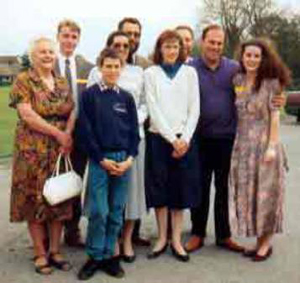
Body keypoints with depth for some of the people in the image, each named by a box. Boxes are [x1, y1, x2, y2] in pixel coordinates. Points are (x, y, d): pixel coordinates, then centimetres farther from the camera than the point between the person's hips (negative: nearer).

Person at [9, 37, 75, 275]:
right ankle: (40, 254, 13)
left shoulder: (62, 83, 12)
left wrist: (68, 135, -12)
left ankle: (55, 251, 18)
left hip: (61, 150, 5)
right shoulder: (23, 80, -3)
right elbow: (27, 115, -13)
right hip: (33, 150, -4)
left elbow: (73, 112, 6)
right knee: (35, 198, 2)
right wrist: (58, 133, -14)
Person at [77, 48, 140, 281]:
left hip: (123, 159, 3)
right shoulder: (89, 95, -1)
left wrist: (130, 158, -4)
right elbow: (86, 131, -4)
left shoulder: (126, 97, 8)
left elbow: (134, 130, 8)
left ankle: (109, 255, 18)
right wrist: (102, 159, -8)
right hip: (99, 159, -3)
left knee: (117, 211, 6)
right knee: (98, 211, -6)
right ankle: (95, 256, 11)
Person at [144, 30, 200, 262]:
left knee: (181, 188, 4)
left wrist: (184, 139, -9)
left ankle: (176, 240, 13)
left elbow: (194, 108, 3)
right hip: (159, 137, -1)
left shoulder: (189, 72, 8)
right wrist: (172, 138, -11)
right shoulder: (151, 73, 3)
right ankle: (162, 238, 16)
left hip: (185, 139, 1)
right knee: (160, 188, 3)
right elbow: (153, 109, -5)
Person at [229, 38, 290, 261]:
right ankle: (258, 241, 22)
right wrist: (237, 142, 5)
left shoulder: (271, 82, -5)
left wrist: (272, 146, -13)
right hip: (243, 145, 5)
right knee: (247, 192, 9)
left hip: (264, 144, -5)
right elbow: (236, 112, 10)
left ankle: (266, 243, 15)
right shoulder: (237, 80, 7)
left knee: (264, 192, 2)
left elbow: (275, 116, -7)